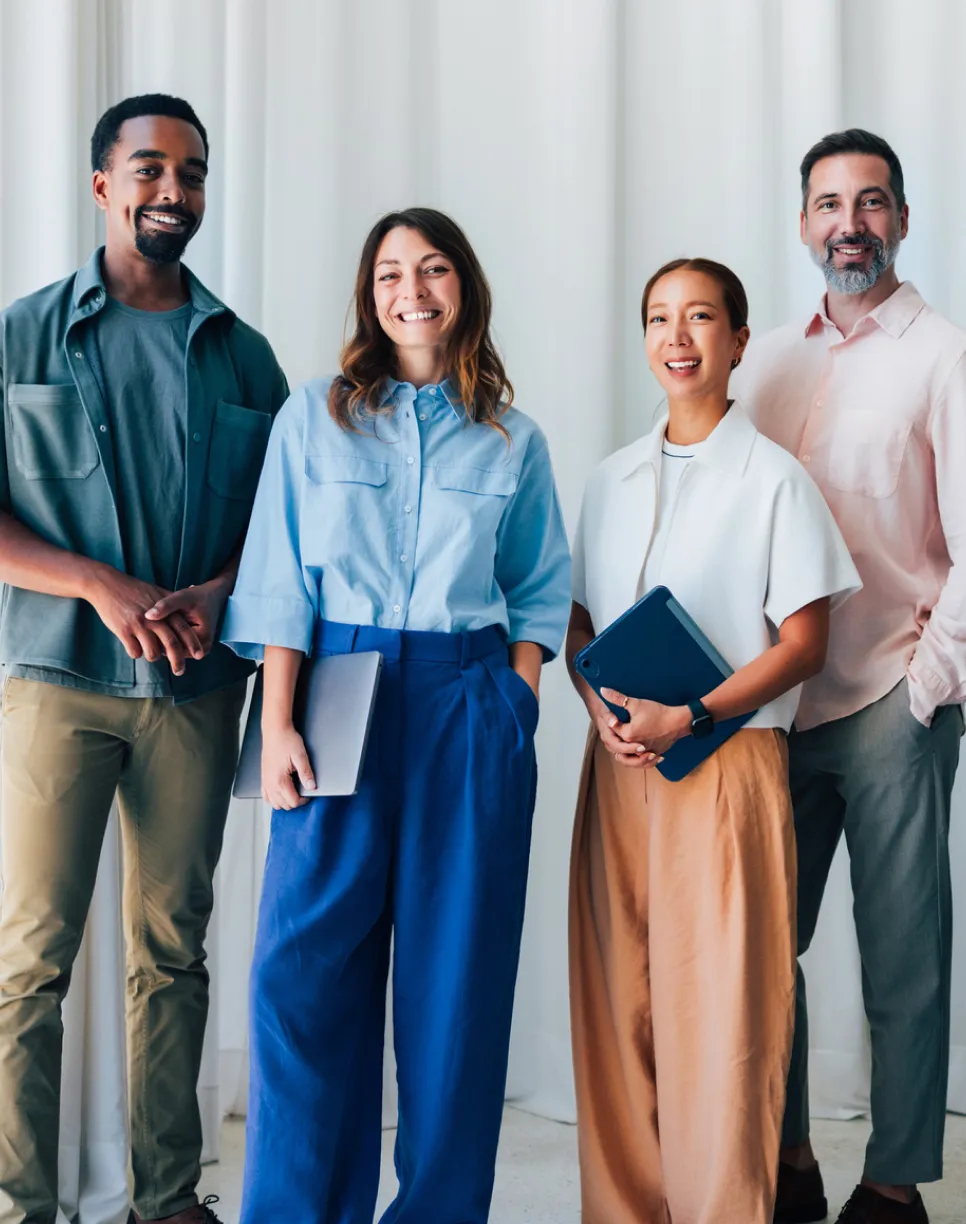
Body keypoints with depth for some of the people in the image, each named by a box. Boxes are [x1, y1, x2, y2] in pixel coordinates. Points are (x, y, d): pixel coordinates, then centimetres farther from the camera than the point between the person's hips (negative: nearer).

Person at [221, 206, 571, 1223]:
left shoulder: (513, 440, 11)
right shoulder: (315, 416, 7)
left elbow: (537, 594, 13)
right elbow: (281, 580, 2)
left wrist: (515, 709, 0)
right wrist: (278, 724, -6)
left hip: (470, 703, 1)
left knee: (456, 966, 3)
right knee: (308, 959, -3)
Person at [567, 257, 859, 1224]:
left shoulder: (773, 478, -2)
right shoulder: (611, 480, 13)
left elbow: (804, 641, -5)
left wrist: (689, 716, -15)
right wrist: (601, 708, -4)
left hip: (726, 763, -4)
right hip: (618, 763, 5)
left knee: (720, 1011, -3)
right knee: (615, 1003, 6)